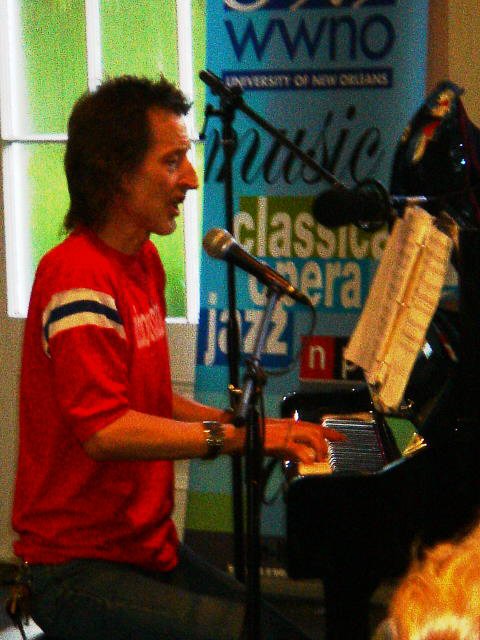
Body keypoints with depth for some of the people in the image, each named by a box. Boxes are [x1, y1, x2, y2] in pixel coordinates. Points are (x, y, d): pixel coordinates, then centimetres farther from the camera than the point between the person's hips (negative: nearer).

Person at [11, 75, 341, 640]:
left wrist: (243, 423, 6)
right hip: (80, 568, -10)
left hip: (147, 547, 10)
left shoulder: (142, 261, 14)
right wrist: (240, 436, -23)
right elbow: (107, 431, -27)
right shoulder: (78, 276, -18)